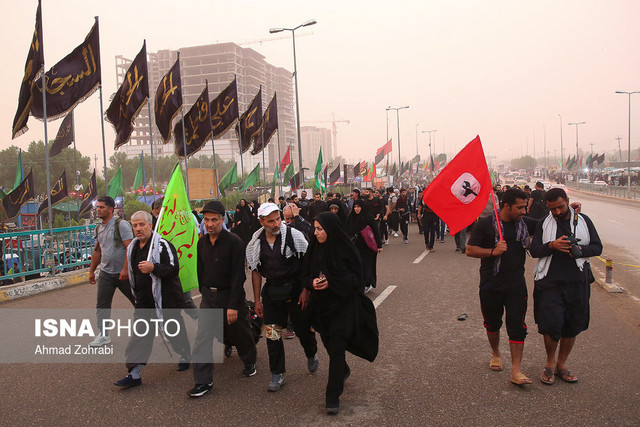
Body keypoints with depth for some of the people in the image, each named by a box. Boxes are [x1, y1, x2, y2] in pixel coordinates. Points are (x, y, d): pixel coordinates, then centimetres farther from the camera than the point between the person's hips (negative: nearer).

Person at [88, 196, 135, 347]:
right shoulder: (99, 228, 11)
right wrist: (91, 270, 20)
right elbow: (97, 251, 21)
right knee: (102, 304, 3)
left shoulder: (121, 225, -13)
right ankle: (103, 335, 13)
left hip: (123, 273, -6)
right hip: (105, 272, 6)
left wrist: (125, 269, -24)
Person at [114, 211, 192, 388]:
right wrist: (136, 293, 26)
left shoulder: (163, 245, -15)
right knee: (140, 335, 2)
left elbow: (174, 268, -22)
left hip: (165, 298, -6)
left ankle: (185, 355, 37)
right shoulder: (132, 247, 10)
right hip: (143, 299, 6)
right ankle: (134, 373, 4)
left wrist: (153, 268, -35)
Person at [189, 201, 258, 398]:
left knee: (239, 333, 12)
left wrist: (233, 305, -20)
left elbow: (238, 276, -18)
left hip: (230, 294, -4)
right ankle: (203, 381, 3)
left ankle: (250, 361, 40)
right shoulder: (202, 242, 3)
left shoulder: (234, 242, -16)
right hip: (209, 295, 4)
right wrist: (204, 292, 15)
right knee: (202, 337, -4)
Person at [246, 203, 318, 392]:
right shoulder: (256, 243, -1)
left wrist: (305, 291, -10)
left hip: (295, 289, -3)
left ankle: (311, 355, 41)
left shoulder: (294, 235, -13)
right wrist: (257, 301, 8)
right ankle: (277, 374, 18)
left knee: (303, 328, 9)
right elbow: (256, 271, 8)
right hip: (271, 291, 3)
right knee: (272, 333, 3)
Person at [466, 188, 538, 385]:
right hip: (491, 284, -2)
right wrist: (493, 251, -23)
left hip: (516, 284, 2)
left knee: (517, 326, -4)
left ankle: (516, 371, -2)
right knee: (492, 323, 15)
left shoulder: (525, 223, 4)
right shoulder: (486, 225, -8)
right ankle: (495, 353, 41)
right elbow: (470, 250, -9)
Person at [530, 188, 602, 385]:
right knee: (551, 323, -9)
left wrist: (580, 250, -14)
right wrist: (552, 246, -19)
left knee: (572, 326, 8)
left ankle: (561, 364, 26)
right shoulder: (543, 224, 6)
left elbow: (597, 247, 7)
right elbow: (534, 250, 0)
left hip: (577, 282, 2)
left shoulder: (583, 221, 8)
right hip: (550, 282, -2)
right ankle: (550, 363, 15)